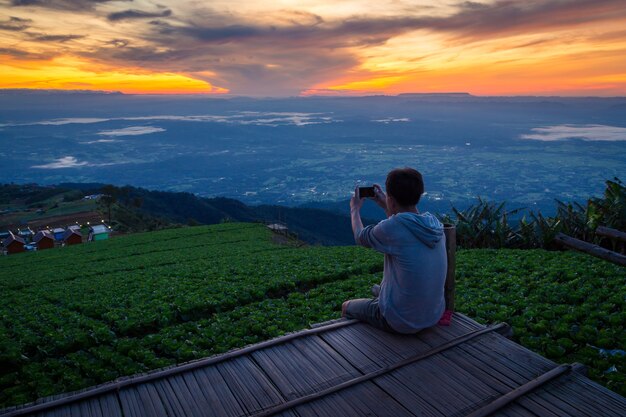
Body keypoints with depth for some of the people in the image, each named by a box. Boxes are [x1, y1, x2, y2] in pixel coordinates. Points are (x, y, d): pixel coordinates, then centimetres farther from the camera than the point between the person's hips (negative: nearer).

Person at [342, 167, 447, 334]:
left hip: (401, 322, -6)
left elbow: (360, 237, -3)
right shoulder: (435, 225, -6)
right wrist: (385, 206, 22)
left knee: (347, 307, 22)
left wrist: (355, 209, 14)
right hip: (435, 315, 6)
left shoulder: (392, 227, -25)